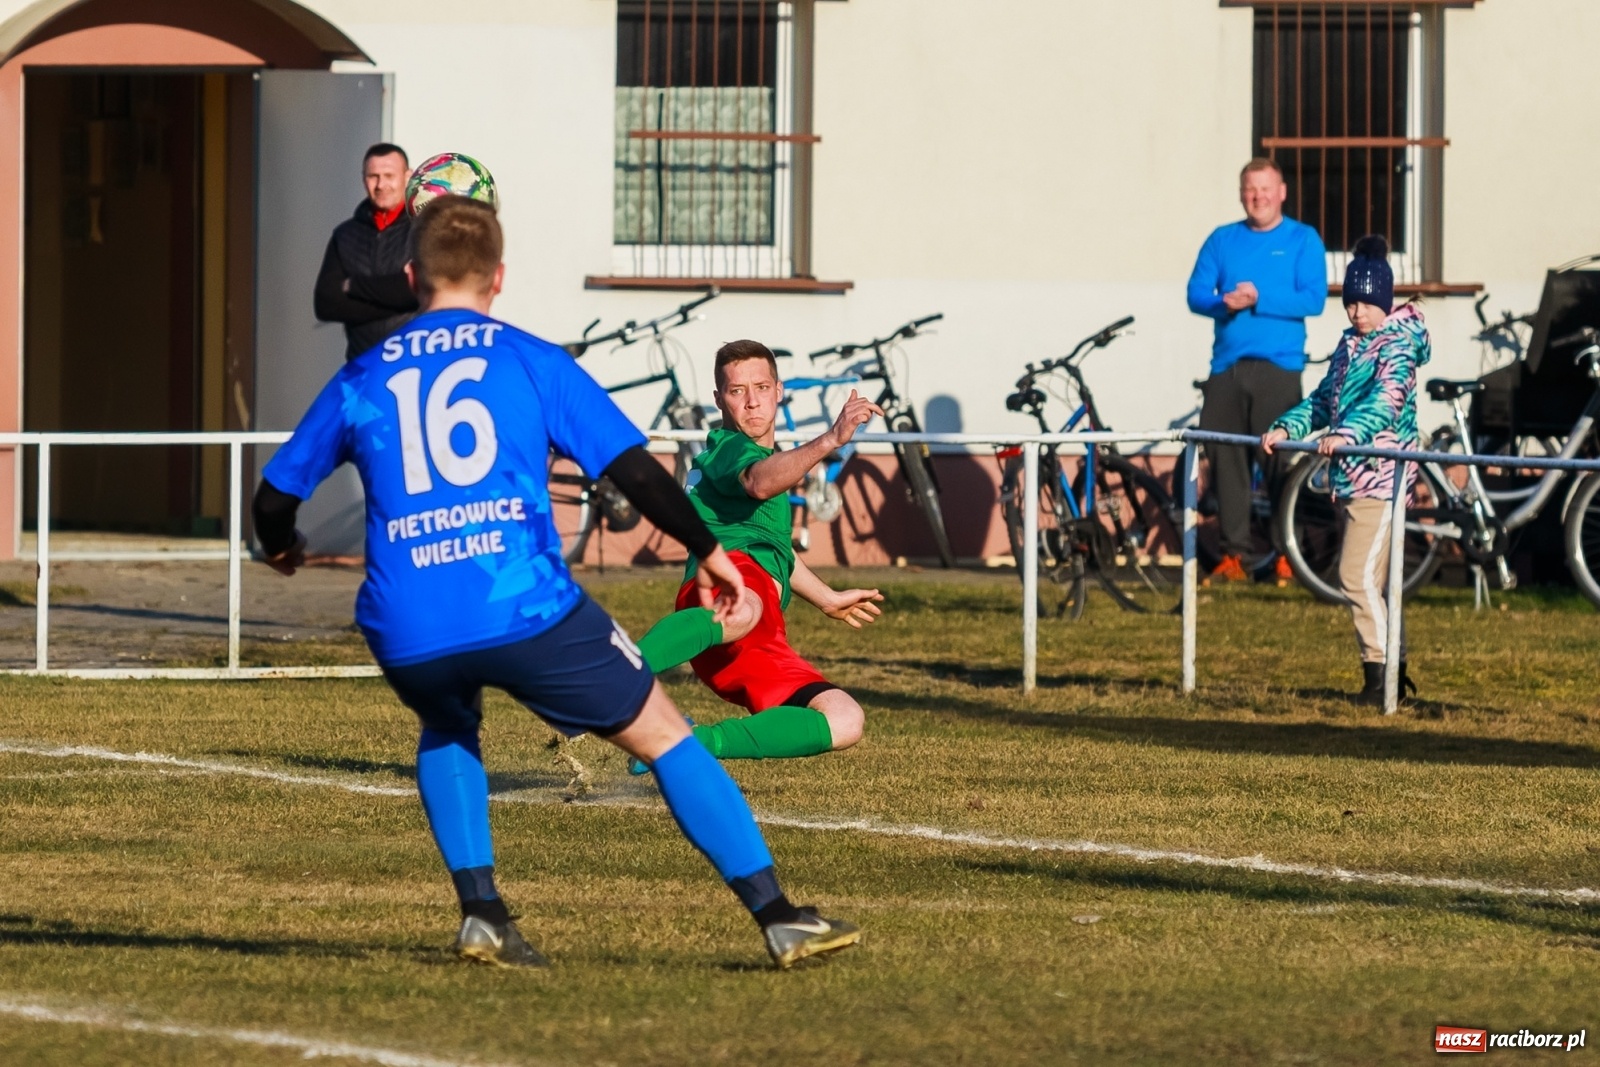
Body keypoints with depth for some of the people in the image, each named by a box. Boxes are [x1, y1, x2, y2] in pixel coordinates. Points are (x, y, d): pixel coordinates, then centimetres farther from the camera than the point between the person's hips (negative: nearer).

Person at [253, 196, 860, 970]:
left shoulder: (361, 380, 15)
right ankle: (778, 918, 5)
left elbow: (276, 493, 22)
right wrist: (708, 551, 18)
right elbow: (635, 470, 5)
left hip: (407, 634, 3)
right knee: (662, 734, 11)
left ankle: (481, 912, 17)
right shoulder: (531, 362, 9)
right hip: (526, 610, -3)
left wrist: (281, 549, 45)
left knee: (448, 730, 35)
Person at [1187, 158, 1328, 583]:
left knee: (1281, 461, -6)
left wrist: (1259, 300, -15)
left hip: (1278, 368, -3)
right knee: (1226, 462, -1)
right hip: (1226, 367, 3)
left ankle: (1288, 556, 1)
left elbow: (1313, 299, -5)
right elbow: (1196, 293, 8)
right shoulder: (1222, 240, 15)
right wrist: (1224, 303, -14)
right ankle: (1234, 554, 5)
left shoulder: (1302, 240, 6)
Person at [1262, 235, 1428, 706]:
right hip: (1350, 474, 9)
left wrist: (1345, 433, -39)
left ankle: (1379, 677, -11)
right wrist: (1286, 428, 4)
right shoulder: (1350, 344, 16)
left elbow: (1385, 399, -24)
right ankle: (1394, 668, 19)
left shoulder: (1398, 343, -9)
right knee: (1368, 578, 11)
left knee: (1359, 575, -14)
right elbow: (1325, 398, 20)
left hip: (1381, 472, -9)